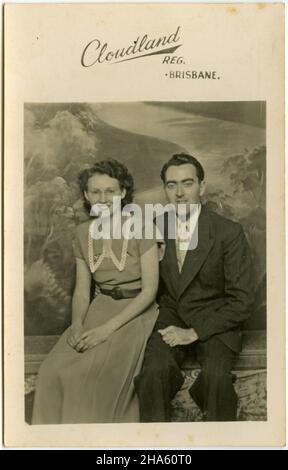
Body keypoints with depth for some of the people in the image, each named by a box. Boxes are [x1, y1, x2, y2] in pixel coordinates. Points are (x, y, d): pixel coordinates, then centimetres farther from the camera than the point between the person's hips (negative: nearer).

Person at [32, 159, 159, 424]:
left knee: (96, 373, -28)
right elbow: (82, 290, 8)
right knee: (55, 369, -19)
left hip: (135, 312, -4)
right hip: (99, 310, 4)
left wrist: (108, 328, -19)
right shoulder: (83, 233, 6)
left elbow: (150, 289, -11)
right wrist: (77, 325, -12)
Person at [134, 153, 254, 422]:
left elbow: (241, 301, -8)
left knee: (216, 376, -32)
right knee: (154, 372, -28)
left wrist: (195, 332, -14)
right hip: (169, 318, 2)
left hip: (212, 322, -2)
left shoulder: (229, 233, -8)